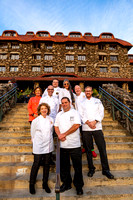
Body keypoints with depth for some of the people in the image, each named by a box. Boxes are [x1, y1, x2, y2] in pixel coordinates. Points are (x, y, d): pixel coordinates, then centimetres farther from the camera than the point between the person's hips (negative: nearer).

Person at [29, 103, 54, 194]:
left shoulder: (51, 119, 2)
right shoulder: (35, 121, -7)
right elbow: (33, 134, 3)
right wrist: (36, 142, 9)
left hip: (49, 146, 3)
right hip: (38, 147, -3)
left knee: (47, 165, 13)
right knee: (36, 165, 5)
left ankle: (45, 184, 30)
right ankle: (32, 184, 25)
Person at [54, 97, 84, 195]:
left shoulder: (75, 113, -2)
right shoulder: (59, 114, 13)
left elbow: (76, 125, -14)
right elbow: (56, 126, 12)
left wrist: (64, 134, -13)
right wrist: (59, 135, -8)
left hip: (75, 144, -4)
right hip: (63, 145, 4)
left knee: (77, 166, 6)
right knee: (64, 166, 15)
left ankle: (79, 186, 25)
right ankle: (66, 184, 34)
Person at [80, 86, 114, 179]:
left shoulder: (97, 101, 11)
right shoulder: (82, 103, 12)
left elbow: (101, 113, 2)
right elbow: (81, 115, 2)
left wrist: (95, 121, -12)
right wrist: (88, 122, -13)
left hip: (97, 127, 0)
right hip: (86, 129, 1)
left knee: (102, 148, 0)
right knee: (88, 149, 7)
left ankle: (105, 169, 15)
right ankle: (91, 169, 23)